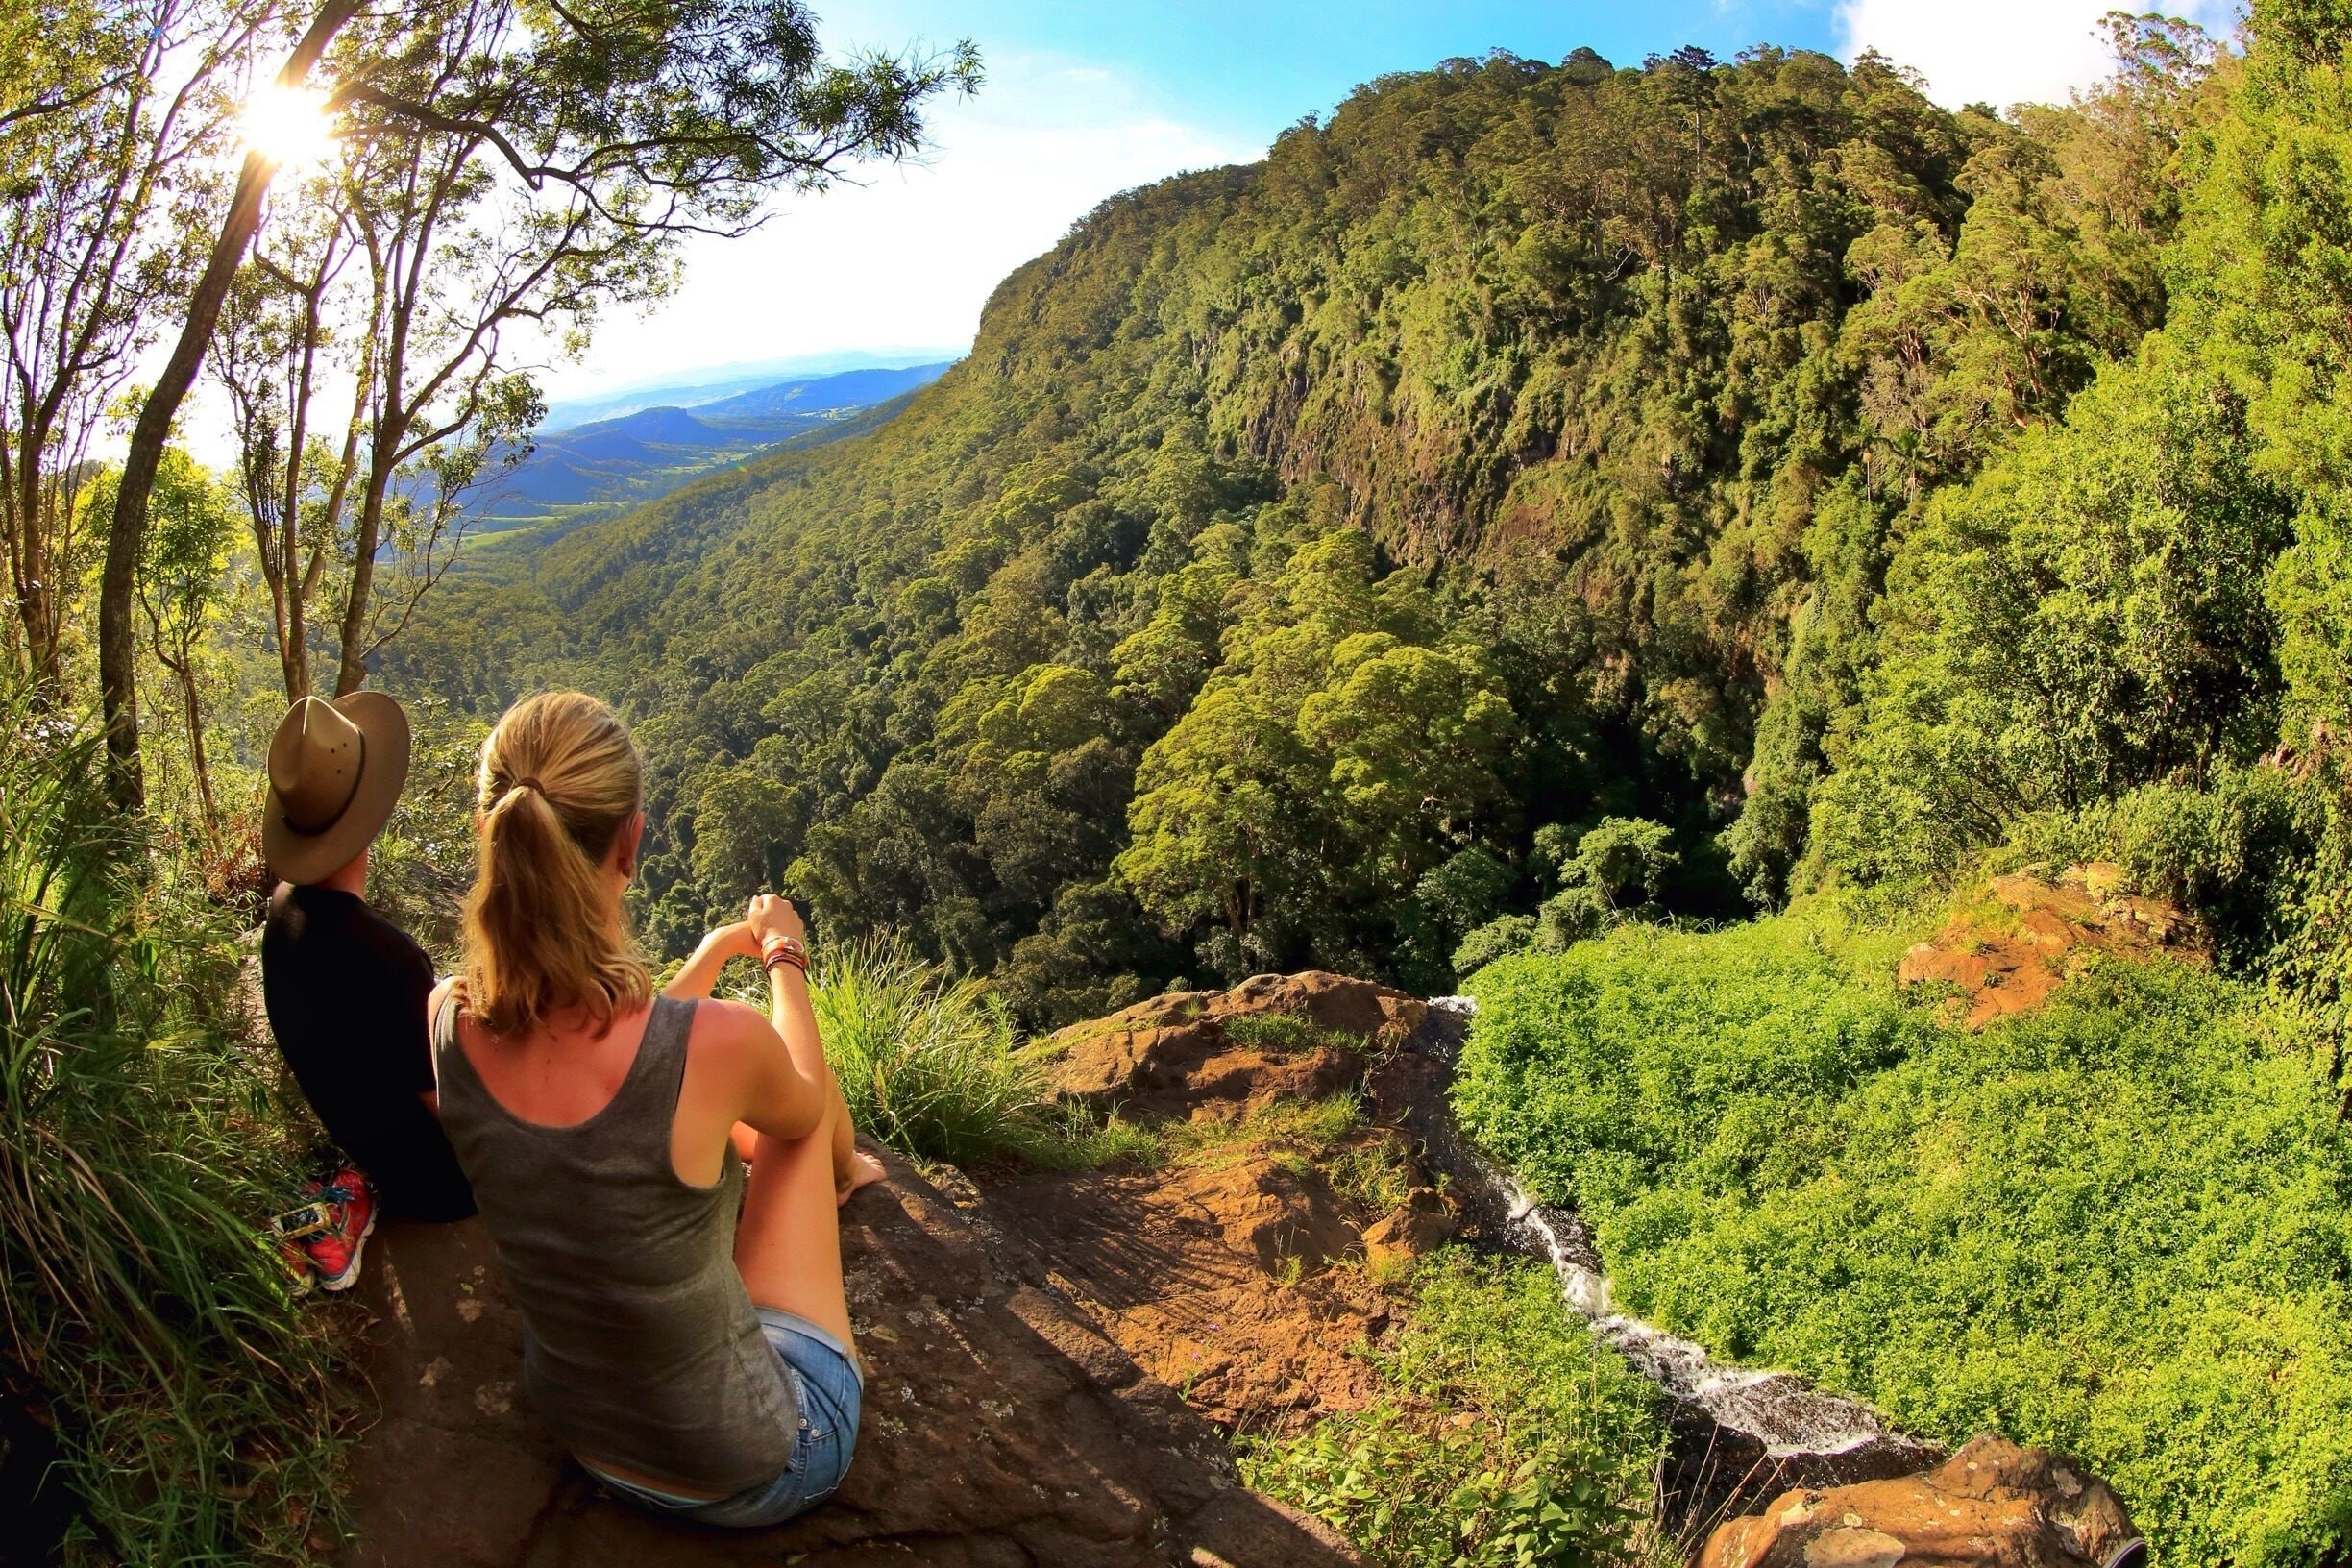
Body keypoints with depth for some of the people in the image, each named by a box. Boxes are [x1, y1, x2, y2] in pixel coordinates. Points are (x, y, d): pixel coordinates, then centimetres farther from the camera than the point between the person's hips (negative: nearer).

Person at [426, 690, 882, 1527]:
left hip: (582, 1439, 4)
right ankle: (845, 1172, 51)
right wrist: (785, 959, 12)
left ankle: (833, 1167, 56)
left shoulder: (447, 1023, -19)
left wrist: (720, 947, 19)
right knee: (796, 1114, 16)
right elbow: (803, 1107, -6)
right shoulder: (720, 1045, -34)